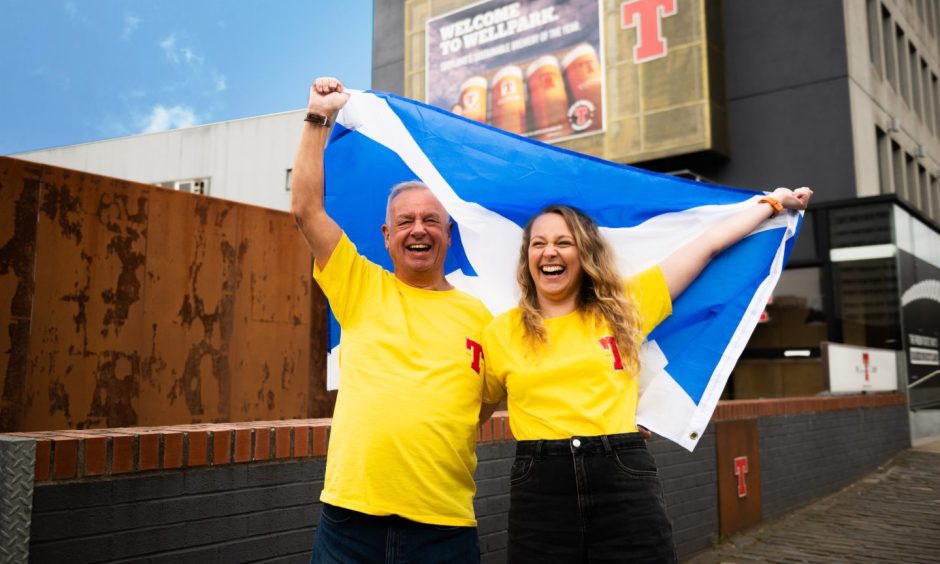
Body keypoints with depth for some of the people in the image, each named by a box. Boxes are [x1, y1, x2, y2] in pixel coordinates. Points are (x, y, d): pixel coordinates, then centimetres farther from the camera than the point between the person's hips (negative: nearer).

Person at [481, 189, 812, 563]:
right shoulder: (501, 333, 6)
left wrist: (773, 202, 19)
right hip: (540, 490, 0)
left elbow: (707, 246, 13)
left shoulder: (623, 308, 7)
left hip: (625, 481, 0)